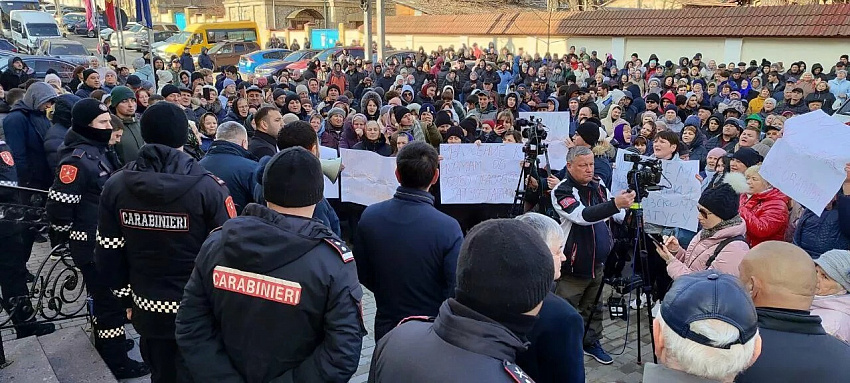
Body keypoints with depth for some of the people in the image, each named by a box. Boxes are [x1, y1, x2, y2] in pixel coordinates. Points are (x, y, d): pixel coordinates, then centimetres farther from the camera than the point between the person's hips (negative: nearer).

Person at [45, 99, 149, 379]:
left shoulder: (98, 151, 8)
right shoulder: (77, 159, -22)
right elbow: (59, 205, -22)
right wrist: (63, 241, -10)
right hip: (92, 244, -9)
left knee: (104, 296, 23)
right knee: (111, 300, -1)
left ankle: (106, 341, 41)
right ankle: (117, 362, 11)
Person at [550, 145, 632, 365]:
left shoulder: (600, 188, 7)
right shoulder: (562, 191, -14)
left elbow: (619, 216, 16)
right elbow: (583, 216, -29)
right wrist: (615, 204, -41)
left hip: (598, 264, 6)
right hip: (573, 267, -6)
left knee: (594, 309, 18)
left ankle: (592, 342, 35)